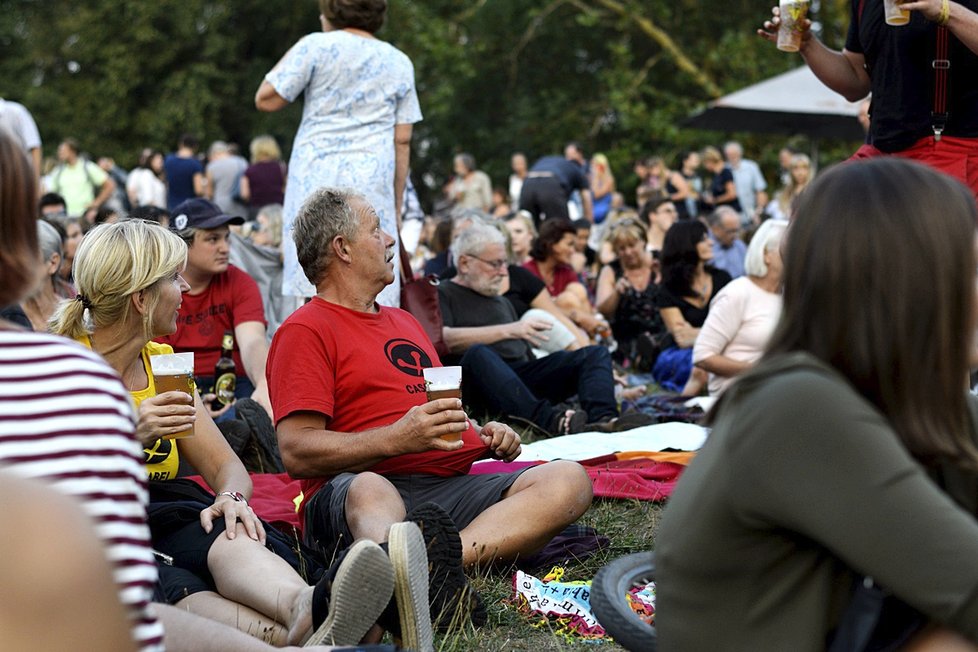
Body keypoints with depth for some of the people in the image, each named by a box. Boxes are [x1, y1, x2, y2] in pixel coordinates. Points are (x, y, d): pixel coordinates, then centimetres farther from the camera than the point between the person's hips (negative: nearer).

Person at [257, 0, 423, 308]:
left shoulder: (316, 46, 2)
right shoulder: (399, 63, 13)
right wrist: (397, 206, 13)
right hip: (373, 185, 2)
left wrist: (296, 49, 12)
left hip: (316, 176, -2)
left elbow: (266, 99, 2)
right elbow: (402, 141, 10)